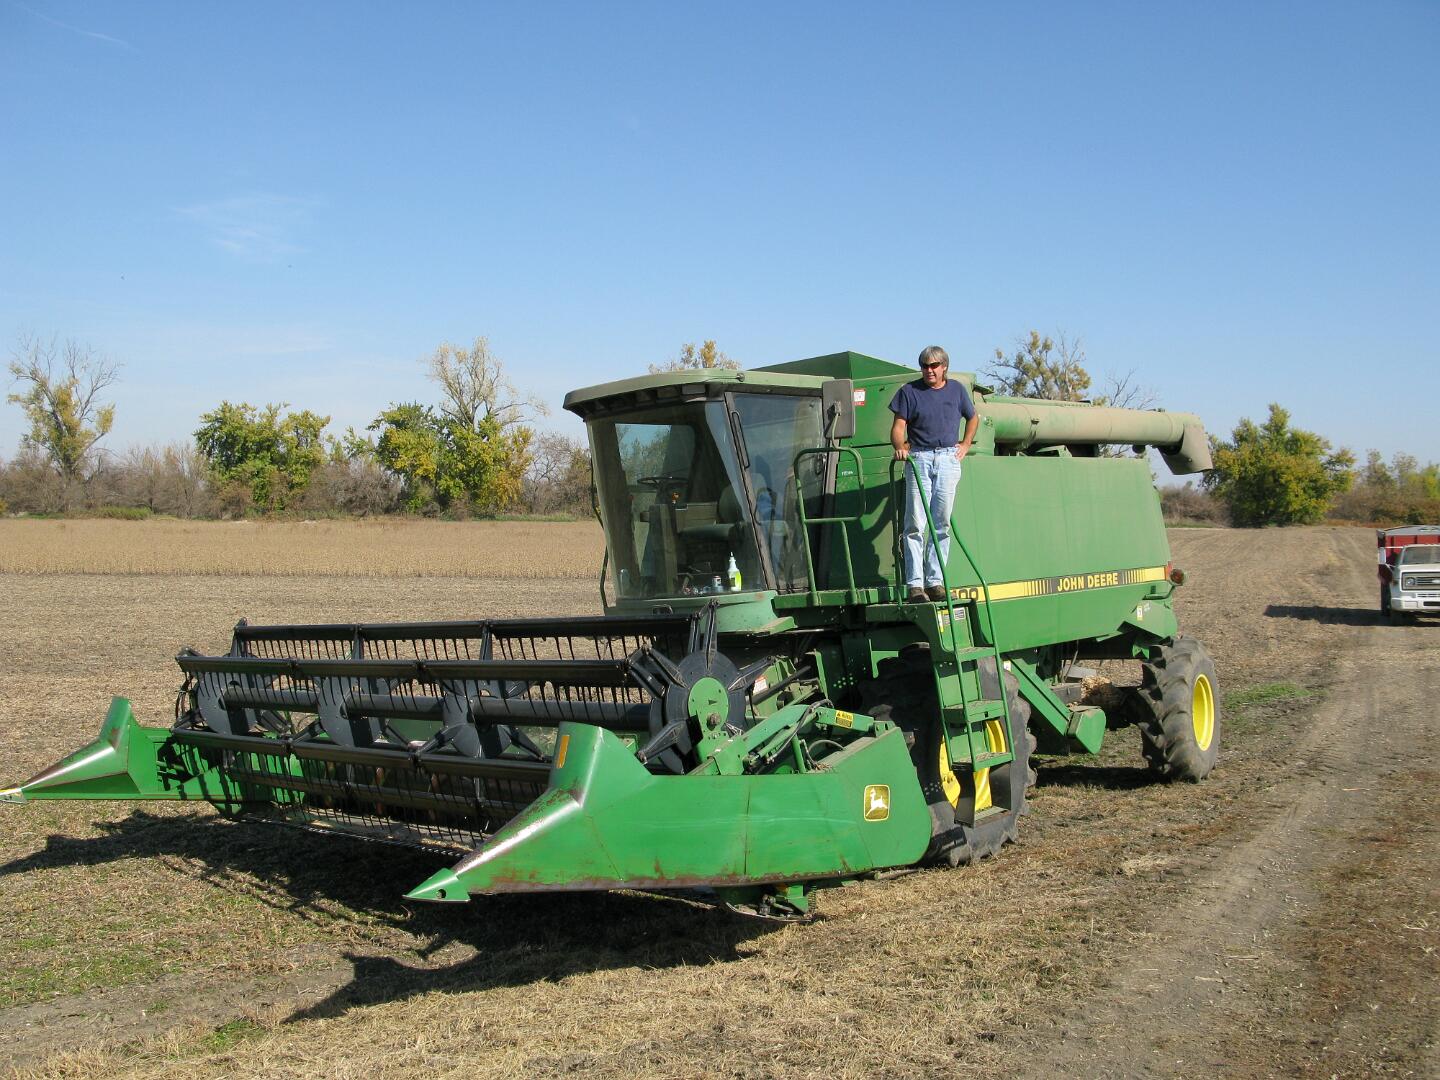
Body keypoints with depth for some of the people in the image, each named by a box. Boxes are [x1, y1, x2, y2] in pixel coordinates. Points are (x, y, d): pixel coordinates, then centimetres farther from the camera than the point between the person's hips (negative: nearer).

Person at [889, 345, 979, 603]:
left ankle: (935, 581, 6)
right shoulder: (909, 391, 6)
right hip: (918, 458, -2)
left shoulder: (957, 390, 14)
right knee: (916, 523, -8)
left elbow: (973, 418, 29)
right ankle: (915, 584, -9)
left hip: (948, 459, 3)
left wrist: (965, 445, 17)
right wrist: (900, 446, -20)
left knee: (942, 522, 2)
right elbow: (898, 426, 0)